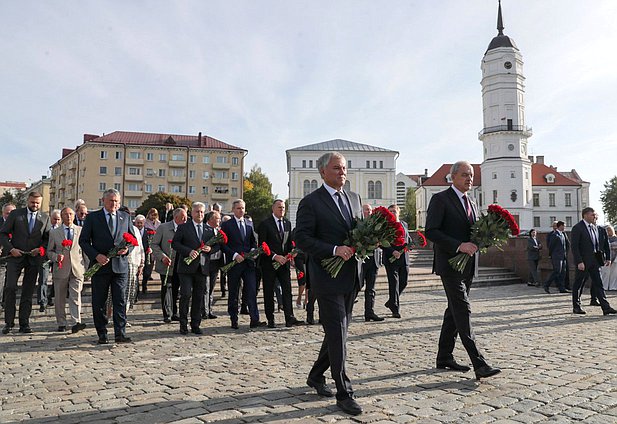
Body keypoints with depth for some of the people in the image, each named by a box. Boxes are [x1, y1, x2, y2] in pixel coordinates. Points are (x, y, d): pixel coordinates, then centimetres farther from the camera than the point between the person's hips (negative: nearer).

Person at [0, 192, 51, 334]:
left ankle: (24, 324, 10)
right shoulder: (15, 214, 3)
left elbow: (48, 238, 9)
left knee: (28, 292, 5)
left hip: (34, 258, 1)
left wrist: (40, 249, -8)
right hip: (16, 256, -1)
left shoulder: (45, 218, 8)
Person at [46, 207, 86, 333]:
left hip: (77, 269, -1)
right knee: (60, 299, 9)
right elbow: (49, 251, 10)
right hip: (60, 270, 1)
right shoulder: (54, 232, 8)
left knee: (75, 297, -10)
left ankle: (76, 323, -14)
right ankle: (61, 324, 20)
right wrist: (56, 257, -12)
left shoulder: (81, 230, 8)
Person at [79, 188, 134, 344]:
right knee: (99, 302, 6)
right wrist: (96, 255, -14)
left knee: (120, 301, -1)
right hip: (100, 264, -1)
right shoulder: (92, 217, 2)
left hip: (120, 265, 1)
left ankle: (120, 334, 2)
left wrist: (127, 248, -8)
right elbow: (83, 240, 1)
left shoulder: (125, 217, 10)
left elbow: (133, 238, 14)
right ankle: (102, 334, 17)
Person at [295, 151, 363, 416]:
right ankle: (344, 393, 7)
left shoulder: (354, 198, 13)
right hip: (327, 276, -7)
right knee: (337, 334, -4)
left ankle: (316, 376, 36)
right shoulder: (311, 202, -8)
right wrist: (334, 250, -24)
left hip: (350, 277, 7)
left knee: (339, 332, 17)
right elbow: (301, 238, -14)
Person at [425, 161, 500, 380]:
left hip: (467, 266, 8)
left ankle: (444, 357, 22)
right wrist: (459, 245, -23)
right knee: (463, 311, -11)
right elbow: (431, 231, -15)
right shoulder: (440, 199, -7)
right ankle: (479, 364, -12)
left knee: (454, 311, 12)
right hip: (450, 265, -8)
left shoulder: (471, 203, 18)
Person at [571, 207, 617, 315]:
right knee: (578, 285, 6)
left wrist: (608, 258, 4)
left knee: (598, 284, 4)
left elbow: (606, 244, 14)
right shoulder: (577, 228, -11)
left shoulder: (598, 229, 10)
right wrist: (579, 262, -20)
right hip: (583, 261, -6)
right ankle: (576, 307, 18)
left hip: (594, 261, 6)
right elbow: (574, 247, -15)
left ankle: (606, 307, 3)